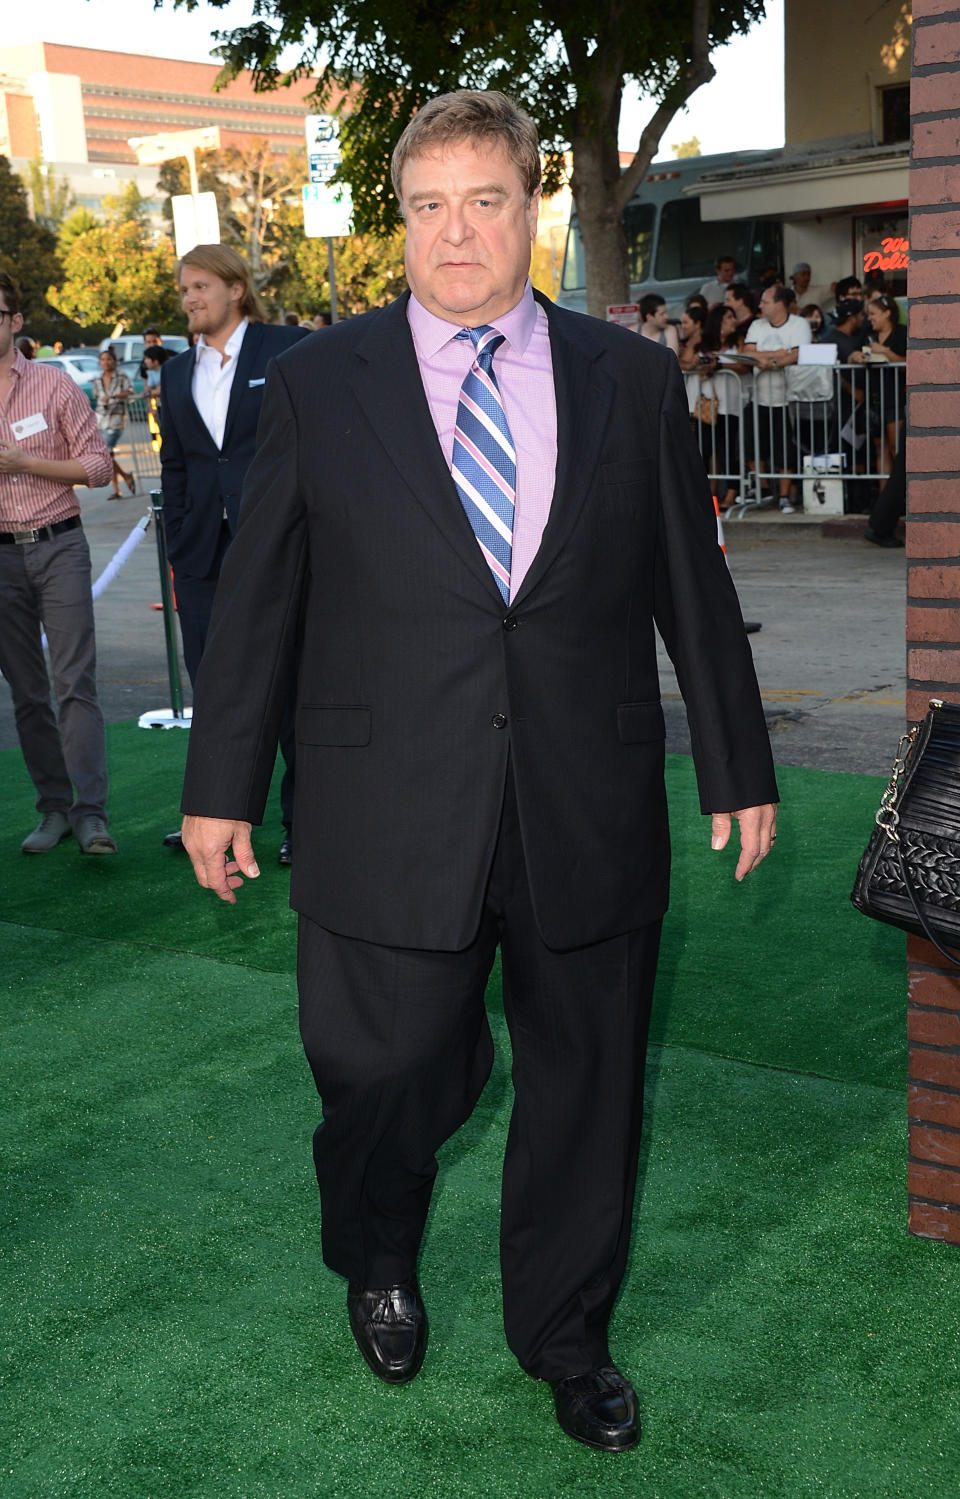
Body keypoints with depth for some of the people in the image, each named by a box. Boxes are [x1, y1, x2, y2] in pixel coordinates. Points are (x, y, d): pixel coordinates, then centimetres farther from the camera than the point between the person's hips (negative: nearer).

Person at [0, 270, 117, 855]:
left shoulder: (55, 384, 1)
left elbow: (99, 466, -1)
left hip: (58, 547, -3)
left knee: (76, 682, -9)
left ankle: (90, 813, -10)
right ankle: (54, 808, 14)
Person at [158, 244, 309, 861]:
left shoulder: (288, 350, -1)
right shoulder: (178, 373, 14)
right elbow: (174, 467, 17)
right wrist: (177, 550, 11)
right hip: (204, 555, 5)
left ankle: (303, 820, 13)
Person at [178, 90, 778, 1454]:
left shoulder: (635, 379, 5)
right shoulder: (319, 383, 2)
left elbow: (693, 587, 9)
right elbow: (256, 598, 4)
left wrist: (739, 768, 12)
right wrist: (222, 783, 4)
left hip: (589, 818, 2)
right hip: (391, 820, -1)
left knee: (584, 1084, 13)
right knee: (387, 1081, 6)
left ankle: (564, 1331, 38)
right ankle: (377, 1266, 42)